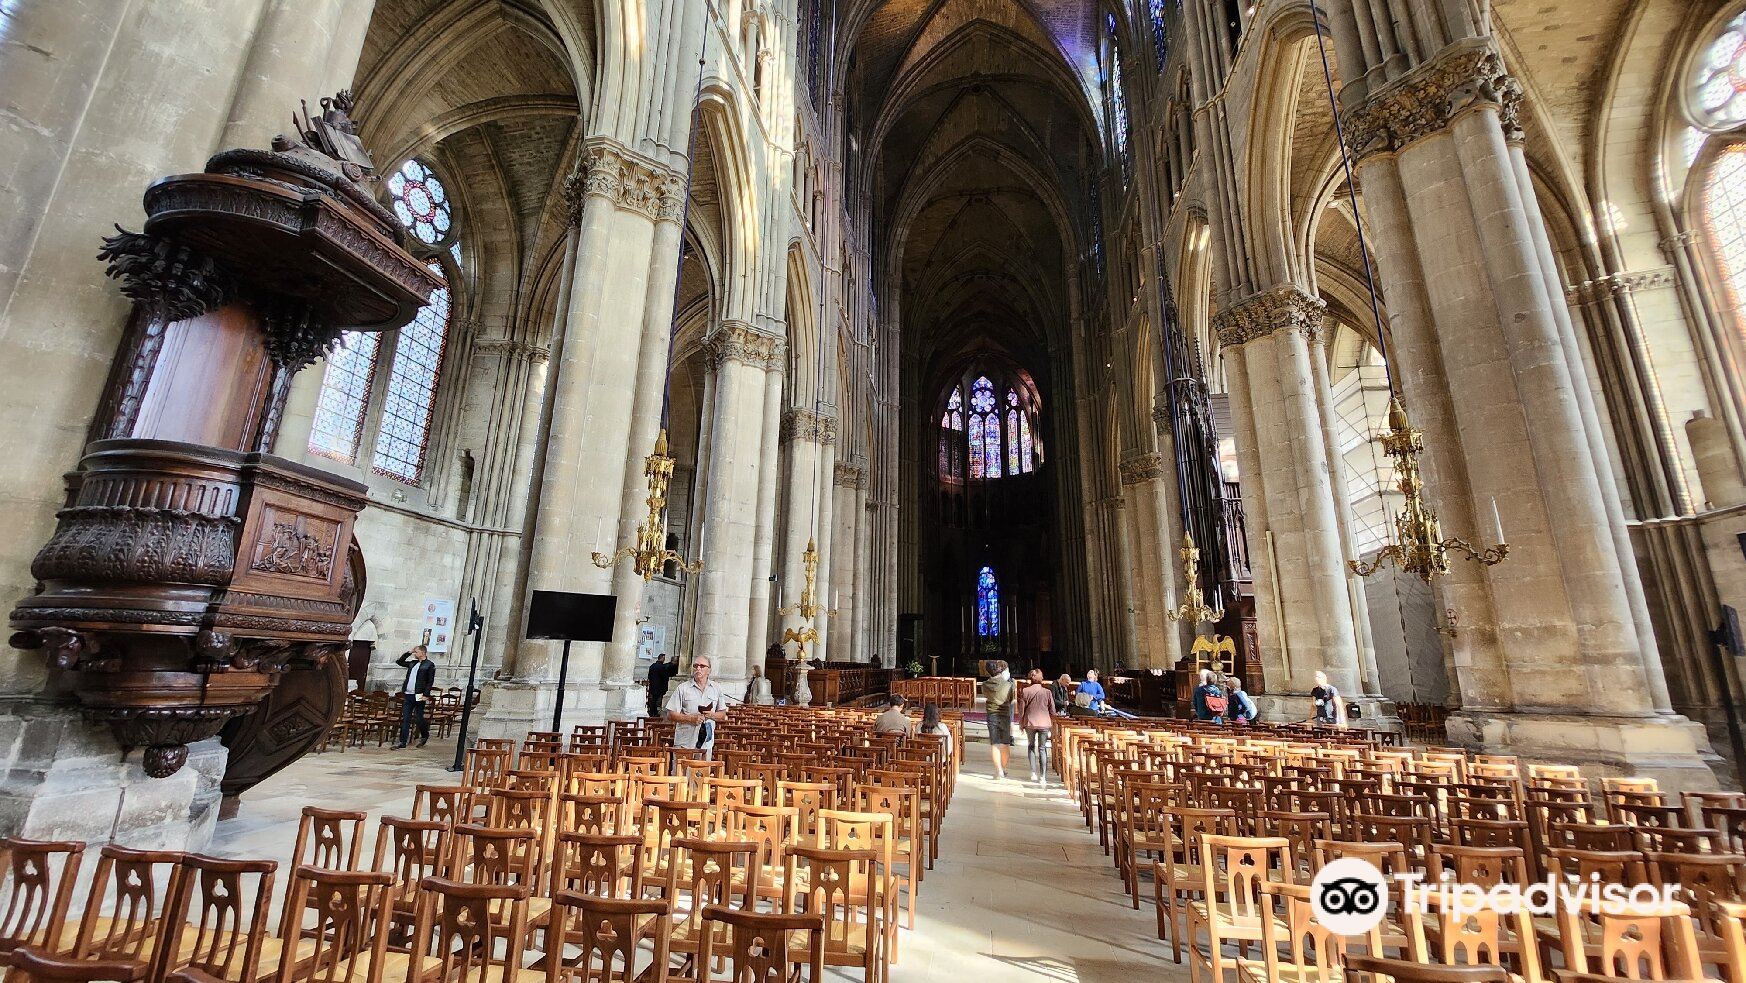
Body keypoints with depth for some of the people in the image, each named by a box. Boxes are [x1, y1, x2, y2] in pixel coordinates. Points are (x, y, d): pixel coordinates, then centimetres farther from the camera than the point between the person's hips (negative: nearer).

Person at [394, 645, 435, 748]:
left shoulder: (430, 665, -6)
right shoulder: (412, 663, 14)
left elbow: (430, 682, -10)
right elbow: (399, 661, 23)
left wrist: (426, 695, -17)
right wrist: (409, 653, 11)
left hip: (419, 696, -6)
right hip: (408, 695, 6)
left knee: (419, 718, 3)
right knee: (405, 719, 5)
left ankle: (425, 736, 25)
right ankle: (402, 742, 10)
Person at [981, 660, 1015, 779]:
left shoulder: (985, 685, -4)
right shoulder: (1008, 685, -9)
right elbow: (1012, 702, -2)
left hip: (992, 715, 1)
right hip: (1005, 715, 0)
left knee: (994, 744, 5)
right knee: (1006, 744, 14)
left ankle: (999, 771, 2)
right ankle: (1003, 768, 24)